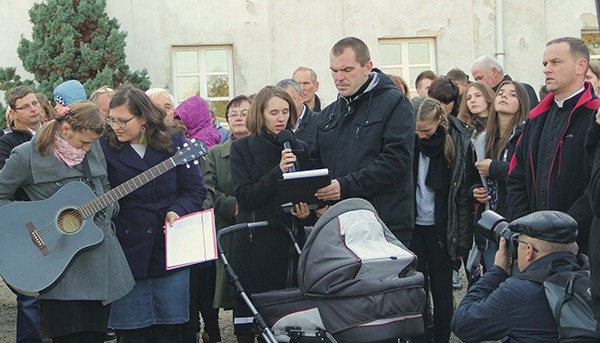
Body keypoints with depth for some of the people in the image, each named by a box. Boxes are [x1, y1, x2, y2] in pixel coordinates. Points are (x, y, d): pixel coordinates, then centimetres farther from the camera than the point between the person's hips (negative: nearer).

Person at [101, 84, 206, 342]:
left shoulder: (174, 142, 2)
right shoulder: (105, 148, -2)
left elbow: (195, 190, 4)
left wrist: (177, 211, -12)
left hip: (169, 251, 1)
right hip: (127, 251, -1)